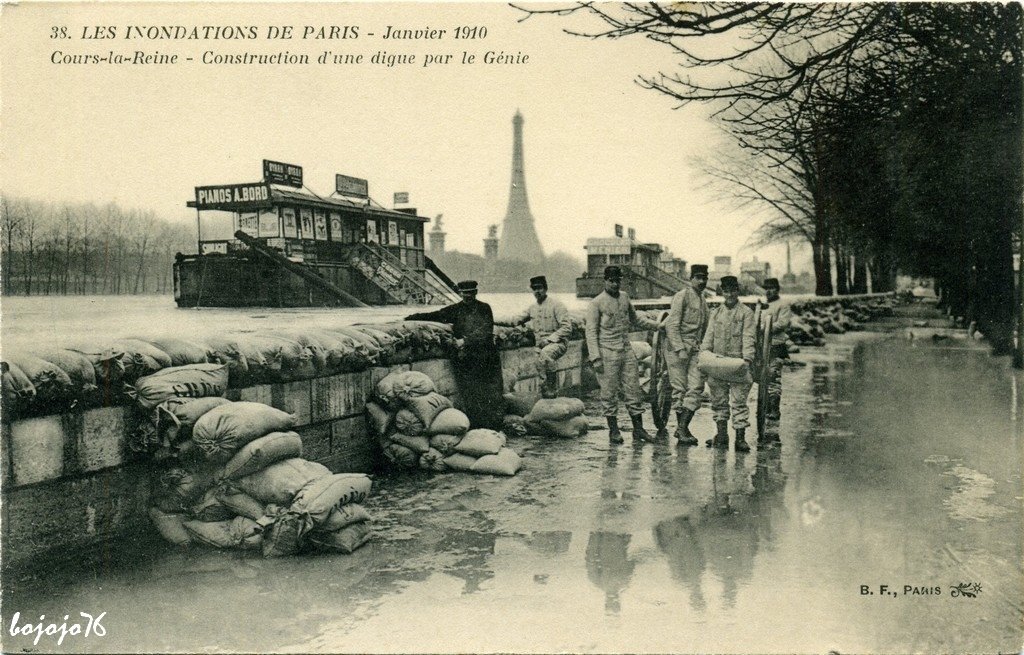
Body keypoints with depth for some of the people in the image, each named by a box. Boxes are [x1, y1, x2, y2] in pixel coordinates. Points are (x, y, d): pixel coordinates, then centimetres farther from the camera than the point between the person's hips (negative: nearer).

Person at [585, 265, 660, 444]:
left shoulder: (624, 298, 13)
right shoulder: (596, 303, -4)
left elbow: (635, 319, 29)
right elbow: (591, 332, -7)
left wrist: (657, 325, 25)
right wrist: (596, 358, -15)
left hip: (627, 351, 5)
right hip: (607, 353, -5)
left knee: (633, 390, 3)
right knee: (609, 393, -1)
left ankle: (638, 429, 9)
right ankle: (613, 430, 10)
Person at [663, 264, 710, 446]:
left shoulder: (703, 299, 17)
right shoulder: (682, 296, -7)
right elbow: (672, 325, -13)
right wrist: (680, 349, -19)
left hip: (695, 349, 7)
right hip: (678, 349, -7)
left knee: (696, 387, -5)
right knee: (680, 389, -1)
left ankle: (682, 428, -1)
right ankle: (681, 428, 6)